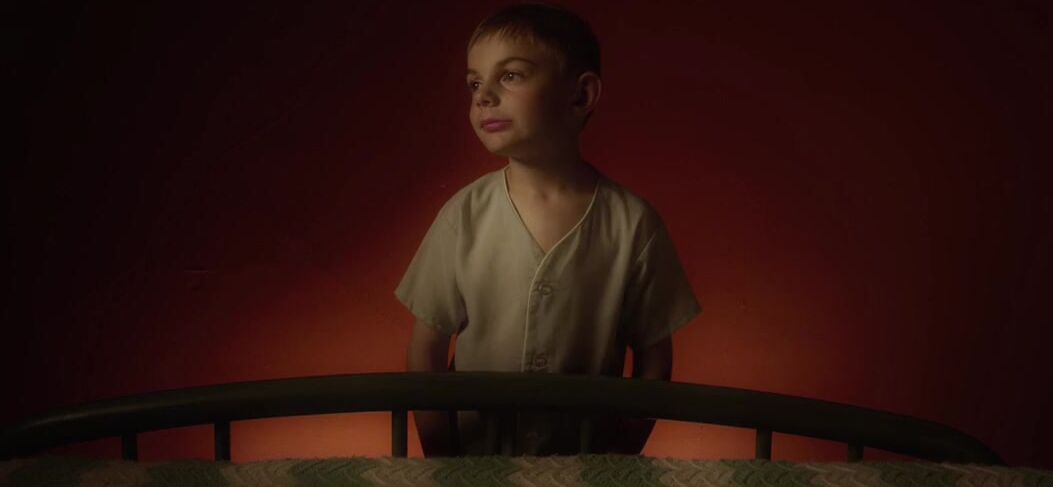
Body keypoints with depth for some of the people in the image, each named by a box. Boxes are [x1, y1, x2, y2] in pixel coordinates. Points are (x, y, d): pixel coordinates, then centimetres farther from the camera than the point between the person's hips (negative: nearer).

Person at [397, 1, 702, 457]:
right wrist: (443, 463, -7)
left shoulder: (632, 224, -15)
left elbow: (653, 358, -5)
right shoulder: (463, 217, -13)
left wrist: (622, 458, -7)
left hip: (588, 461, 0)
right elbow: (427, 350, -6)